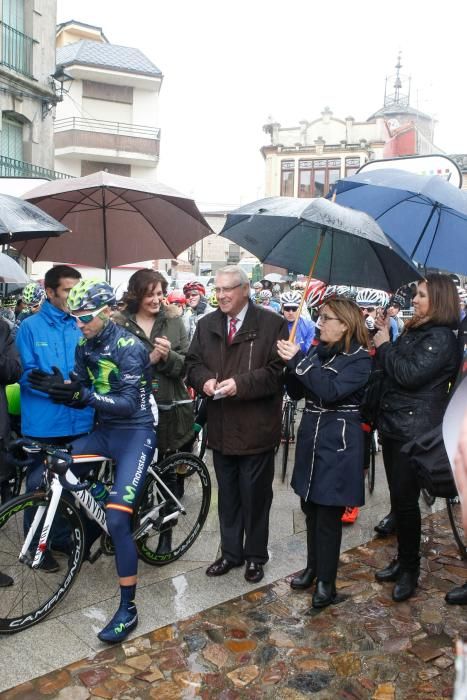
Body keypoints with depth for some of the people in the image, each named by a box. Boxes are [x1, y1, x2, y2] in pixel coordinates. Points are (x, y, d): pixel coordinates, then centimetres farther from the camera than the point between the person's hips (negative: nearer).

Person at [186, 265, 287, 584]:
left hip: (256, 428, -4)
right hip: (221, 428, 5)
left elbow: (278, 370, -13)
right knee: (228, 495, 17)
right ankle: (231, 552, 33)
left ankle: (255, 556, 27)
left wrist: (241, 383, -23)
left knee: (255, 495, 9)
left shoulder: (272, 324, -7)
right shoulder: (207, 325, 9)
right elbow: (193, 363, 11)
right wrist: (205, 379, -11)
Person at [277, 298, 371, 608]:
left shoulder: (360, 359, -10)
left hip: (338, 443, -6)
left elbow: (331, 390, -25)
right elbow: (297, 392, 7)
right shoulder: (318, 351, 8)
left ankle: (327, 581, 14)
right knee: (311, 507, 16)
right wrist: (291, 363, -10)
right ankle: (313, 566, 33)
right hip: (311, 438, 7)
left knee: (329, 515, 0)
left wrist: (299, 360, -25)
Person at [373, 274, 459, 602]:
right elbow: (391, 369, 12)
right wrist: (386, 336, 3)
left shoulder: (441, 338, -14)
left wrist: (385, 345, -11)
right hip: (395, 426, 9)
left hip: (415, 430, -8)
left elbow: (409, 374, -24)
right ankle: (403, 560, 30)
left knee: (405, 499, -1)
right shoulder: (415, 331, 13)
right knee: (398, 497, 15)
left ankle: (410, 569, 16)